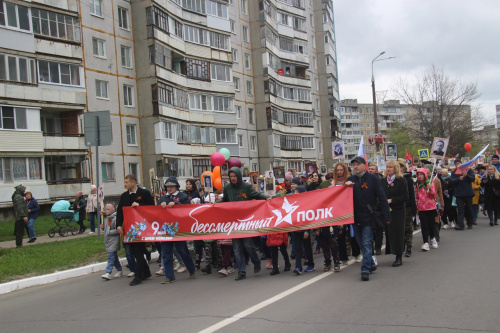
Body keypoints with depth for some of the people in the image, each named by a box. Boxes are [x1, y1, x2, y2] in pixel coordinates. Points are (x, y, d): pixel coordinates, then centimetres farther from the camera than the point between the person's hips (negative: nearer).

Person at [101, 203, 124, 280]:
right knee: (114, 257, 15)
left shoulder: (115, 219, -13)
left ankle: (108, 273, -14)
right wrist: (102, 227, 5)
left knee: (111, 257, -11)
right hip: (107, 241, 9)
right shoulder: (106, 219, 13)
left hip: (114, 241, -9)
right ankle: (120, 270, 25)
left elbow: (117, 230, -20)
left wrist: (109, 232, -17)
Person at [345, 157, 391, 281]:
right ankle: (371, 264, 30)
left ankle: (365, 270, -6)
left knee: (367, 244, -7)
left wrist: (386, 216, -9)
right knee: (362, 245, 13)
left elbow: (382, 198, -4)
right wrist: (346, 186, -9)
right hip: (355, 217, 5)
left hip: (368, 216, -5)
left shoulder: (373, 179, -3)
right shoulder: (350, 180, 9)